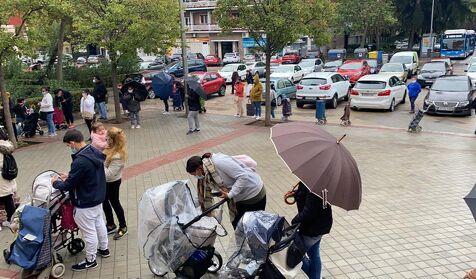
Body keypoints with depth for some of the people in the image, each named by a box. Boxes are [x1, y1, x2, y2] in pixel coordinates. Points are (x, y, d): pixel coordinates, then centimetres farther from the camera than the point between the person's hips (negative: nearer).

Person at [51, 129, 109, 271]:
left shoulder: (80, 162, -32)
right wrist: (69, 176, 10)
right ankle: (103, 249, 43)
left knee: (89, 232, 8)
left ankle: (90, 260, 24)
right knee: (99, 223, 25)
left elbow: (68, 186, -21)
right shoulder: (95, 152, -3)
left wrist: (56, 182, -2)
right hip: (98, 198, 9)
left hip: (85, 204, -9)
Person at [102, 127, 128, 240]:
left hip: (112, 183, -8)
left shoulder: (118, 156, -32)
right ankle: (111, 225, 42)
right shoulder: (111, 148, -6)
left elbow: (109, 173, -30)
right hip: (105, 181, 8)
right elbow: (104, 161, 6)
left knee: (114, 203, 10)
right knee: (105, 202, 21)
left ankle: (123, 227, 31)